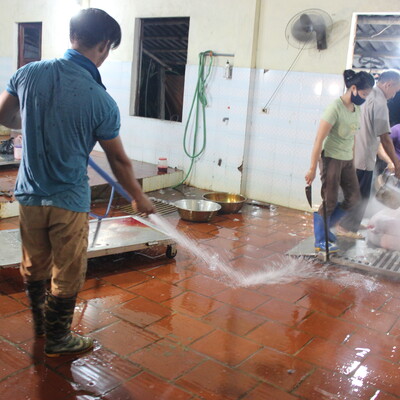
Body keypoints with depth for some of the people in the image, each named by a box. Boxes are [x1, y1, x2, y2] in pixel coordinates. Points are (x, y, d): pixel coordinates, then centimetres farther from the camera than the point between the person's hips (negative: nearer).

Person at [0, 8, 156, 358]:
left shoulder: (29, 73, -7)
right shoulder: (101, 101, -17)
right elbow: (119, 161, -8)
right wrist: (140, 198, 8)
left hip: (30, 195, 5)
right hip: (69, 201, -5)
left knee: (34, 265, 23)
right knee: (67, 274, 13)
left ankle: (40, 320, 47)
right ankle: (58, 339, 31)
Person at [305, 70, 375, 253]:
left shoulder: (357, 108, 7)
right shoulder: (335, 108, -19)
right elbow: (319, 140, -21)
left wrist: (352, 159, 15)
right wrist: (312, 168, -21)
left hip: (347, 160, 8)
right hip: (331, 159, -8)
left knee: (353, 197, 11)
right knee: (330, 201, 0)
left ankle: (325, 226, 27)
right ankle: (320, 241, 15)